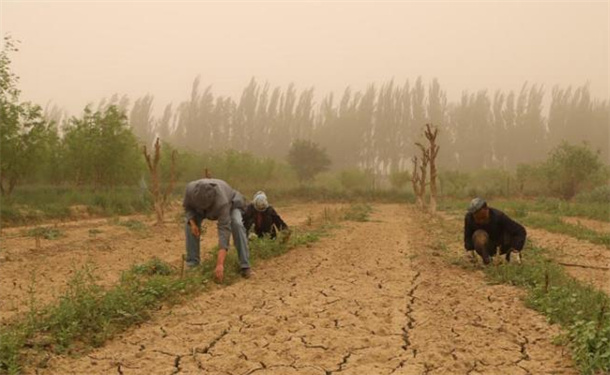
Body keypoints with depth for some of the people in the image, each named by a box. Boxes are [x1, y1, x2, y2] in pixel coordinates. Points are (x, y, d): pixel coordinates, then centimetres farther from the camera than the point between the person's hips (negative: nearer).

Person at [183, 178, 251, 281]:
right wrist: (192, 223, -32)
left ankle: (245, 265, -24)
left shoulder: (221, 202, -47)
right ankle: (192, 263, -2)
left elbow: (224, 230, -50)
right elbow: (187, 206, -12)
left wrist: (220, 264, -54)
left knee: (237, 224, -31)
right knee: (189, 224, -15)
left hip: (231, 203, -4)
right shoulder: (190, 189, -36)